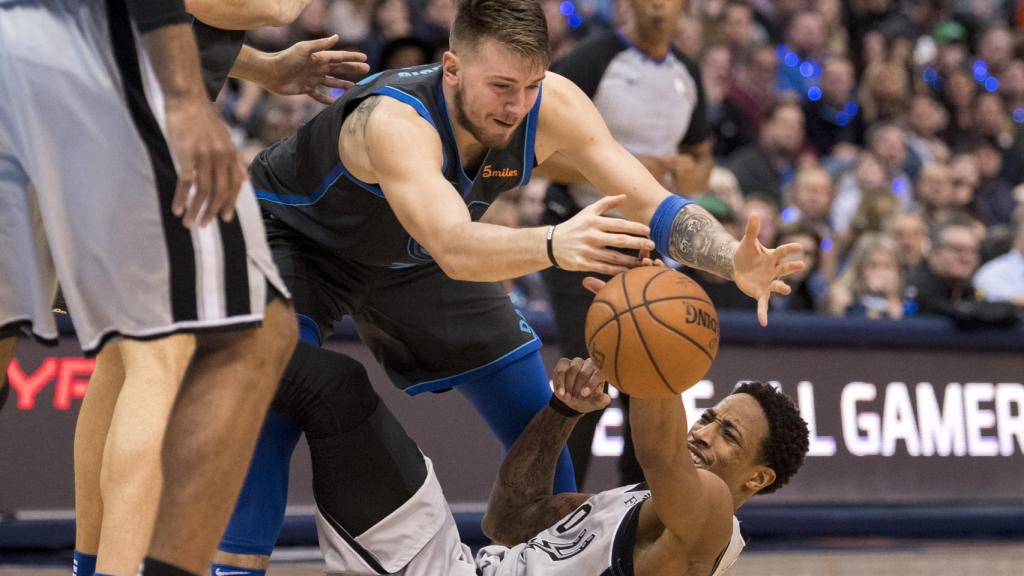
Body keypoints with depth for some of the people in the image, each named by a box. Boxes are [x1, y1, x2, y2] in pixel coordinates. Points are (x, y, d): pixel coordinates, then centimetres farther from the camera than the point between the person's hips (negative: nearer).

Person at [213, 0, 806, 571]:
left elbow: (653, 204, -26)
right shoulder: (393, 121, -45)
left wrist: (735, 261, -45)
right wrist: (551, 246, -78)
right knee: (273, 411, -31)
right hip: (295, 240, -6)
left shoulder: (552, 105, -27)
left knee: (539, 420, 3)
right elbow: (453, 251, -60)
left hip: (409, 262, 6)